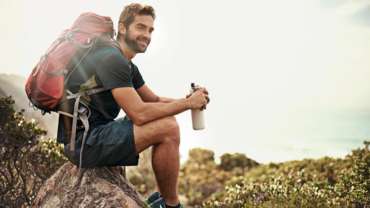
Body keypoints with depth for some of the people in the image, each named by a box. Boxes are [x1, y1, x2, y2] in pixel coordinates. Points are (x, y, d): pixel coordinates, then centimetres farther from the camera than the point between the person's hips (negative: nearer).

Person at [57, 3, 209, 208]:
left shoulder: (128, 66, 14)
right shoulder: (112, 59, -17)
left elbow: (155, 100, 16)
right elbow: (140, 113, -23)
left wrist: (187, 100, -2)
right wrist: (188, 103, -14)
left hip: (95, 133, 10)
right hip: (83, 141, -10)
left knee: (165, 119, 11)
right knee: (168, 128, -20)